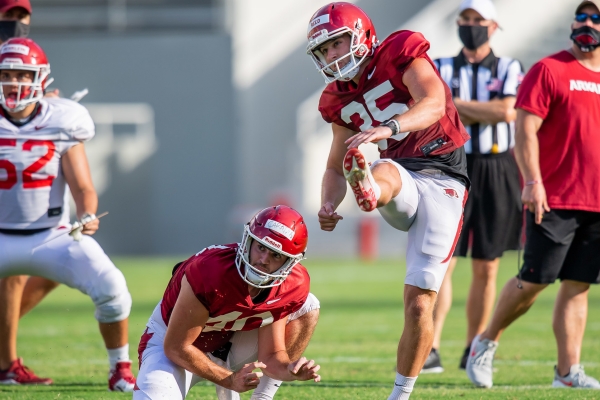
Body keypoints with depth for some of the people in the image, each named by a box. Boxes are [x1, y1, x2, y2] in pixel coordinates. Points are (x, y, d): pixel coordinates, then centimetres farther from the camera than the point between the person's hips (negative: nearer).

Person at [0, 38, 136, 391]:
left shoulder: (60, 125, -5)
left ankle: (121, 370, 2)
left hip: (52, 237, -1)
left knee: (110, 287, -20)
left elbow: (83, 188, -6)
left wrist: (87, 217, -25)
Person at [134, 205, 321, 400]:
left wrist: (290, 371, -33)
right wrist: (231, 380, -31)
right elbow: (176, 347, -26)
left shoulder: (293, 286, -17)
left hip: (226, 344, 6)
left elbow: (271, 355, -10)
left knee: (307, 307, -8)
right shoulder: (210, 273, -34)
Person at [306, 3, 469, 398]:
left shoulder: (401, 52, -6)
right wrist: (328, 206, -4)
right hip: (401, 176, 4)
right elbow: (335, 167, 19)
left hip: (442, 180, -4)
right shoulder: (340, 100, 12)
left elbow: (433, 103, -24)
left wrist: (388, 127, -44)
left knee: (419, 303, -6)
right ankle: (367, 190, -74)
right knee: (384, 171, -37)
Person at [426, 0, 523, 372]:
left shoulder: (510, 69, 6)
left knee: (487, 269, 6)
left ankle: (474, 350, 15)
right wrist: (487, 113, -13)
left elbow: (508, 111, -13)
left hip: (497, 174, 1)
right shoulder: (441, 69, 7)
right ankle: (430, 348, -19)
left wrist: (457, 105, -9)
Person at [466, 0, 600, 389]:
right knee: (535, 280, -4)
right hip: (554, 199, -5)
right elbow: (526, 129, -10)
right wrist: (533, 182, -20)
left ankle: (569, 370, 5)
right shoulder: (550, 70, -4)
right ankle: (486, 342, 15)